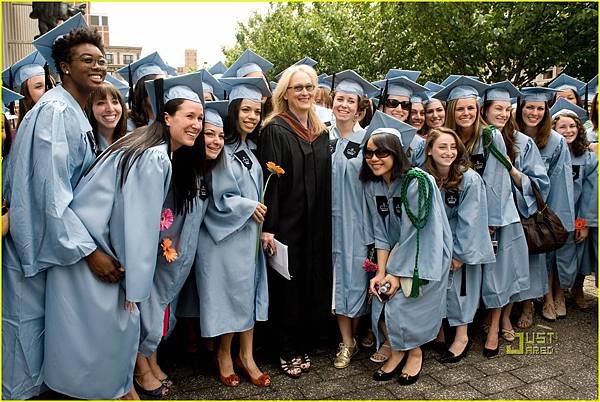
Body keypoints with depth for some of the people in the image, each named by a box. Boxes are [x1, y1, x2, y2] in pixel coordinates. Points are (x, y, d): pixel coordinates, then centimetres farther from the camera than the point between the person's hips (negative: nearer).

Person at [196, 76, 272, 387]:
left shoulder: (252, 149, 10)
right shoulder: (221, 149, -13)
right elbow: (218, 198, -15)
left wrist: (262, 224, 8)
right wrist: (248, 207, -9)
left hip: (249, 232, 7)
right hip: (226, 234, -7)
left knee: (248, 291, 10)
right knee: (230, 293, 3)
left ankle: (246, 355, 22)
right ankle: (225, 354, 24)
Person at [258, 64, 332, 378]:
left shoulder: (321, 131, 12)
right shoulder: (274, 130, -8)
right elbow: (268, 179, -13)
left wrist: (326, 224, 12)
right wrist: (267, 227, -18)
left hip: (317, 225, 6)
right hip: (287, 223, -6)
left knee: (315, 286, 12)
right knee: (287, 288, 5)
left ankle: (305, 345, 30)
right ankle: (287, 351, 23)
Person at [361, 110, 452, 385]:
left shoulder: (417, 181, -24)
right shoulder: (372, 185, -4)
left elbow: (415, 232, -21)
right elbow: (380, 231, -1)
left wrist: (397, 274, -15)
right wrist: (381, 272, -8)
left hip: (425, 254, -5)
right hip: (397, 254, 5)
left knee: (403, 303, -12)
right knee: (381, 299, -8)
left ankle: (415, 354, 18)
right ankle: (398, 352, 17)